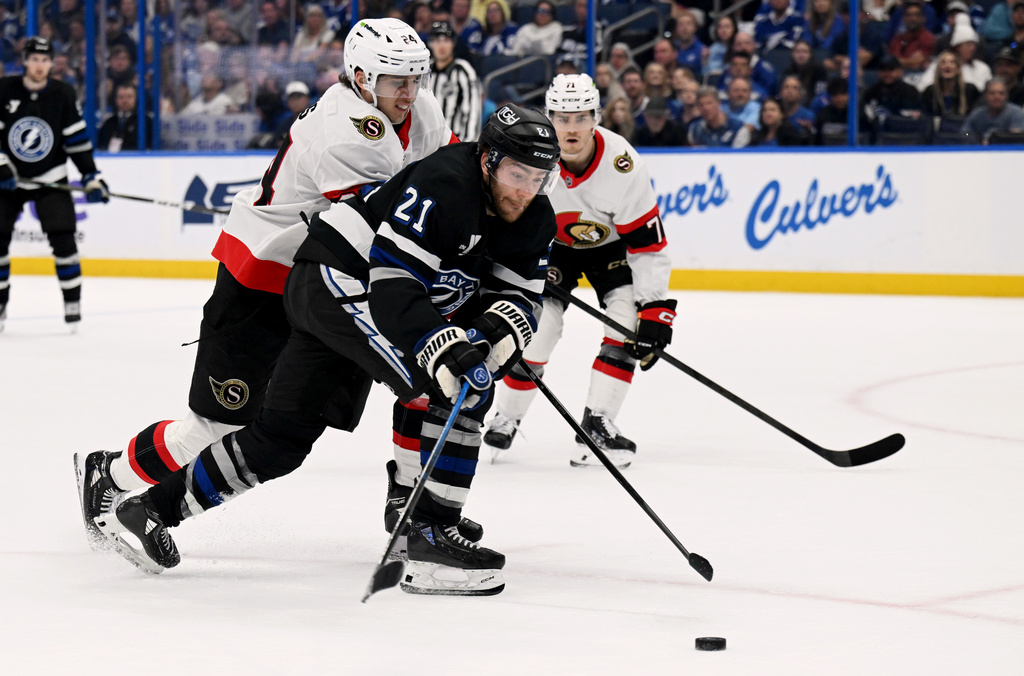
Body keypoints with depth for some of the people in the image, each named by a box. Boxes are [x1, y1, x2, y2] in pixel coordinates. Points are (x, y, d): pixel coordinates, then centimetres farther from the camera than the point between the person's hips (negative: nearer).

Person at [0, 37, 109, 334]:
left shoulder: (62, 95, -5)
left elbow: (78, 139, -1)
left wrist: (91, 176, -6)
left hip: (50, 180, 0)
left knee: (62, 238, -11)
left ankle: (72, 301, 0)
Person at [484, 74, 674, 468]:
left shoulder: (622, 165, -31)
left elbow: (648, 243, -24)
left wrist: (655, 308, -27)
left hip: (610, 244, 0)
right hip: (549, 241, 0)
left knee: (628, 317, -19)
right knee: (540, 321, -12)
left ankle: (596, 425, -12)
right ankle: (504, 419, 9)